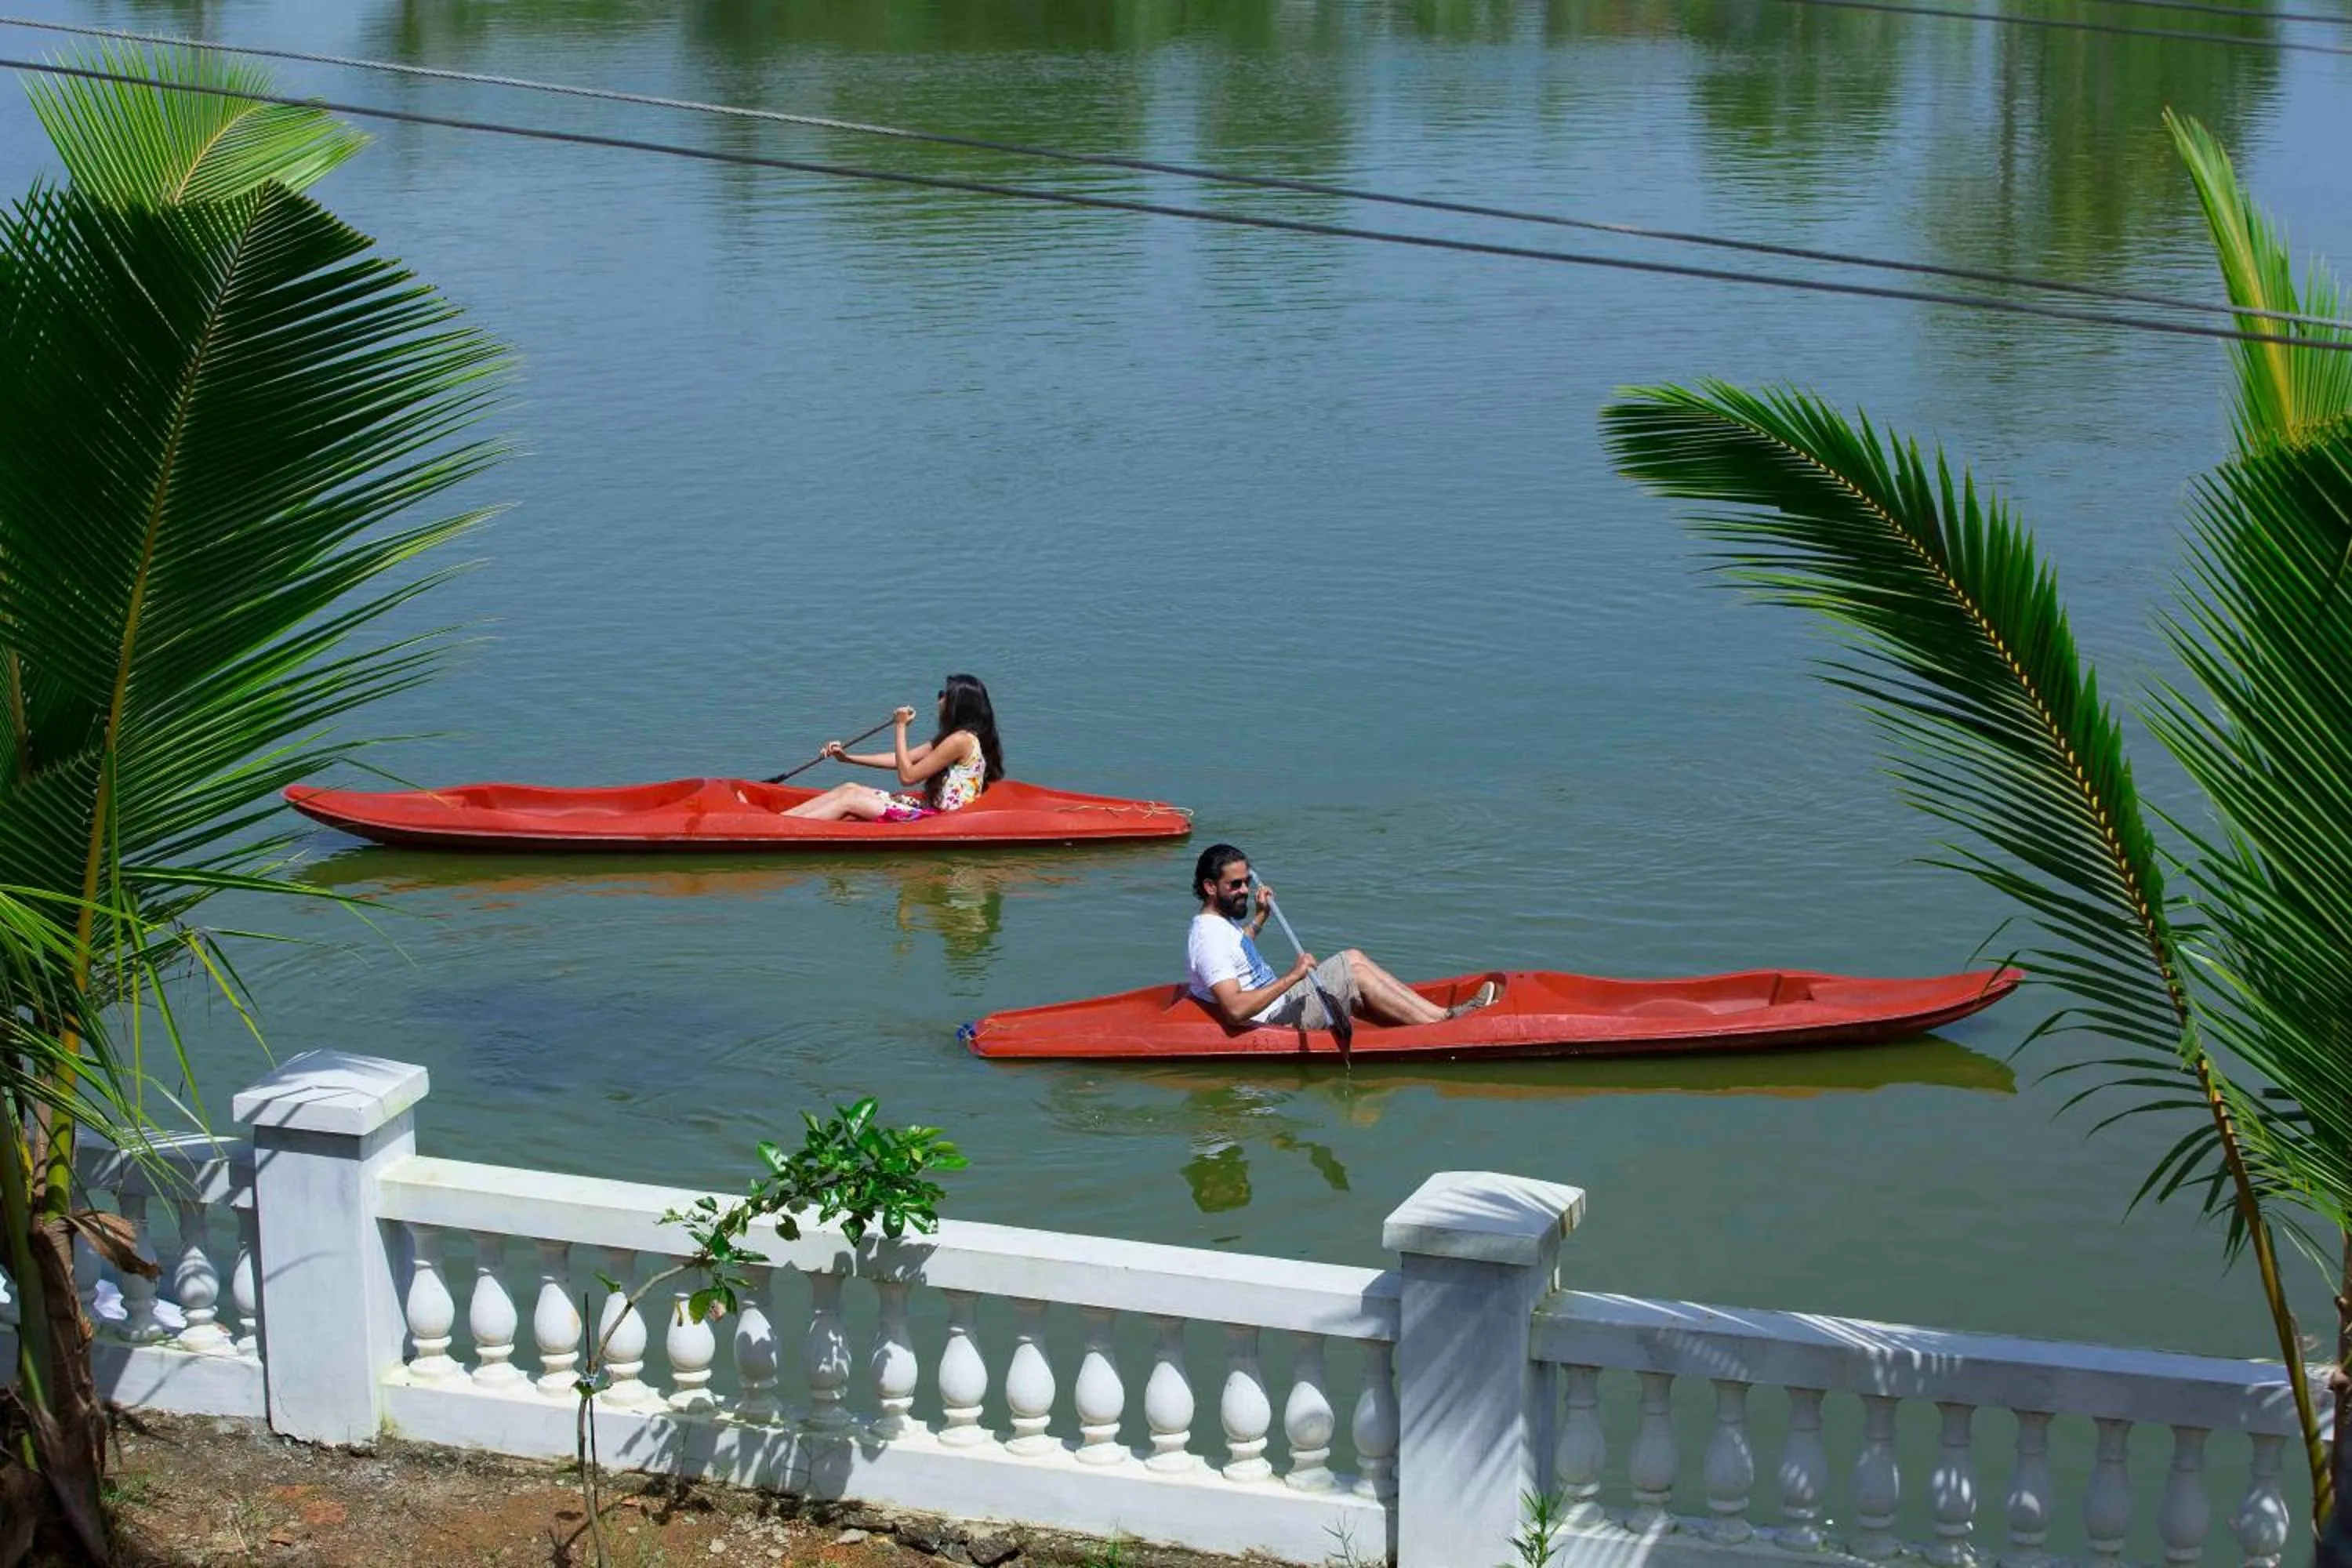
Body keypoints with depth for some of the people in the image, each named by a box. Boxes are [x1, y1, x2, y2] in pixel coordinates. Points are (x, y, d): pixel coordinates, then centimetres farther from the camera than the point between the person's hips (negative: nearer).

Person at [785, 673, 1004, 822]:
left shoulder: (960, 740, -18)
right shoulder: (951, 737, 15)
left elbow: (907, 776, -16)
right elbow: (901, 760, 17)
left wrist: (900, 727, -9)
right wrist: (848, 757, 14)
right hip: (930, 808, 10)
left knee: (850, 799, -8)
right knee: (850, 789, 8)